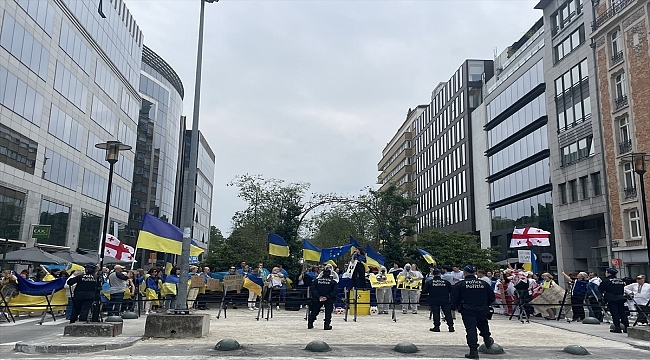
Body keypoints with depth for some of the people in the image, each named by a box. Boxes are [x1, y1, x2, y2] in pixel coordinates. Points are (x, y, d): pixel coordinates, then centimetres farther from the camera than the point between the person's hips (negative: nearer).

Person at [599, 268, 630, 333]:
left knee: (615, 314, -4)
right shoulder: (621, 280, 12)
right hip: (621, 298, 6)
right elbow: (623, 290, 19)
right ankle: (626, 327, 8)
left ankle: (617, 328, -5)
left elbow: (600, 289, -3)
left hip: (612, 300, -6)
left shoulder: (606, 281, -9)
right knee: (622, 313, 9)